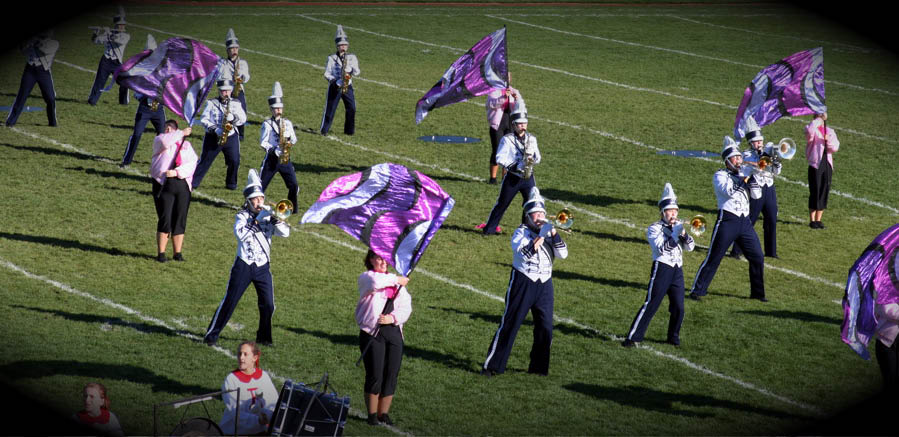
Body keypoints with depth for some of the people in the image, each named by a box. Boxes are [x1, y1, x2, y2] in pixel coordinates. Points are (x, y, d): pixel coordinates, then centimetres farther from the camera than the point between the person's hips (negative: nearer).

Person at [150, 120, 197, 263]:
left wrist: (176, 172, -13)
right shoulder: (159, 141, 10)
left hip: (182, 185, 3)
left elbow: (192, 164, 2)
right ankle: (161, 253, -4)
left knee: (180, 220, 2)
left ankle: (178, 253, 9)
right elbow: (164, 141, -17)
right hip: (163, 185, -3)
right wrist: (181, 133, -8)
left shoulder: (186, 145, 16)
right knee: (165, 219, -9)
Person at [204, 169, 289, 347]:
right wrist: (256, 222, -24)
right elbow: (240, 234, -25)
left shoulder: (267, 216, 7)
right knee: (229, 302, -3)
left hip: (262, 267, 4)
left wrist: (274, 219, -18)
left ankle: (263, 337, 21)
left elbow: (285, 232, -3)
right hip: (244, 266, -4)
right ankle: (212, 334, 5)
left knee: (268, 305, 3)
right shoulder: (242, 216, -5)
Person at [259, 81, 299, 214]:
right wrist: (274, 150, -20)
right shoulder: (267, 124, -4)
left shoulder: (287, 123, 8)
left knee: (293, 185, -3)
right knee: (262, 184, 1)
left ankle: (292, 208, 12)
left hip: (285, 159, 3)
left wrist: (290, 142, -9)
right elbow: (263, 142, -8)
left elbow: (294, 138, 14)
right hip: (271, 158, -3)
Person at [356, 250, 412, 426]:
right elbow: (375, 282, -22)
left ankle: (383, 413, 10)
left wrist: (393, 318, -9)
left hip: (393, 331, 4)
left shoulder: (397, 283, 18)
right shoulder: (365, 278, 4)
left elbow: (406, 307, 10)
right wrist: (397, 279, -9)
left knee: (391, 375, 1)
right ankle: (372, 414, 3)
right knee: (375, 375, -8)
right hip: (372, 332, -4)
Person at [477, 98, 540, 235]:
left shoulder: (531, 139, 6)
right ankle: (490, 228, 14)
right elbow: (500, 158, -13)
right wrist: (514, 167, -23)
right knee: (502, 203, 4)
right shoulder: (507, 140, -8)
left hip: (528, 177, 4)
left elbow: (537, 158, 11)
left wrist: (533, 158, -13)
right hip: (512, 177, -4)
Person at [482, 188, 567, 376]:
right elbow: (525, 253, -22)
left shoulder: (547, 232, 12)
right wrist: (541, 236, -25)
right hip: (523, 282, -5)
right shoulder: (521, 233, -4)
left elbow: (563, 254, 3)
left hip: (544, 284, 5)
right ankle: (491, 365, -3)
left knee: (545, 328, 4)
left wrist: (554, 233, -9)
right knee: (510, 324, -6)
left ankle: (539, 366, 19)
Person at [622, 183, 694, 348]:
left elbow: (690, 247, 9)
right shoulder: (654, 228, -4)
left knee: (678, 307, 6)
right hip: (662, 268, -6)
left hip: (677, 270, 6)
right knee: (651, 305, -10)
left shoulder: (679, 226, 15)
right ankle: (633, 337, -9)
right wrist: (676, 233, -20)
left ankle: (673, 337, 24)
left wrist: (684, 233, -8)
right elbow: (663, 248, -18)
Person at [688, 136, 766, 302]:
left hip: (745, 221, 6)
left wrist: (752, 178, -6)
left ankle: (757, 292, 19)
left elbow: (756, 195, 8)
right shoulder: (720, 175, -2)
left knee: (757, 257, 6)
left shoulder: (743, 174, 17)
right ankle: (697, 290, 0)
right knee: (713, 258, -6)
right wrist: (744, 178, -17)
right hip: (728, 220, -6)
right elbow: (729, 191, -20)